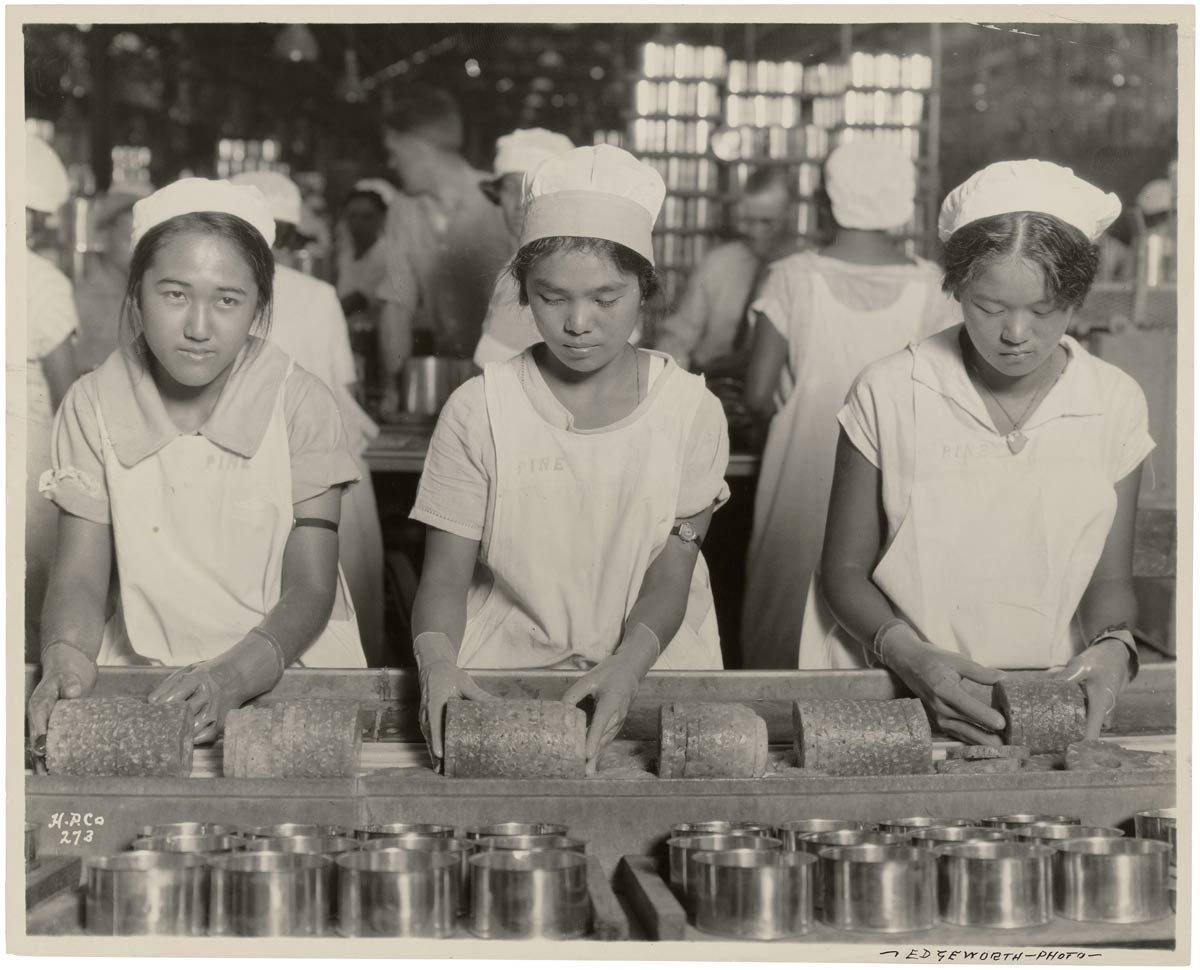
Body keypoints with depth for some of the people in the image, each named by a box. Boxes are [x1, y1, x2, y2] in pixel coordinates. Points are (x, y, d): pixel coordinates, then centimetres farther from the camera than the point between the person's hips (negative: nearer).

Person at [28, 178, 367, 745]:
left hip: (287, 671, -1)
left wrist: (234, 674, -27)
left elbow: (310, 588, -8)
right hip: (141, 671, 2)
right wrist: (66, 654, -25)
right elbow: (80, 574, -3)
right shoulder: (93, 406, -1)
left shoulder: (300, 405, -6)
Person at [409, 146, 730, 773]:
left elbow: (668, 580, -3)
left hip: (650, 662, 0)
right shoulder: (479, 410, -3)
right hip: (504, 663, 0)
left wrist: (626, 666, -23)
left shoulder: (690, 410, -2)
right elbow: (444, 577, -3)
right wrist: (436, 662, -24)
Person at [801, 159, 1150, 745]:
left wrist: (1112, 647, -12)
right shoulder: (888, 393, -3)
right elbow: (845, 569, 2)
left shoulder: (1115, 404, 3)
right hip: (891, 688, -1)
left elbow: (1109, 581, 10)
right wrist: (909, 655, -15)